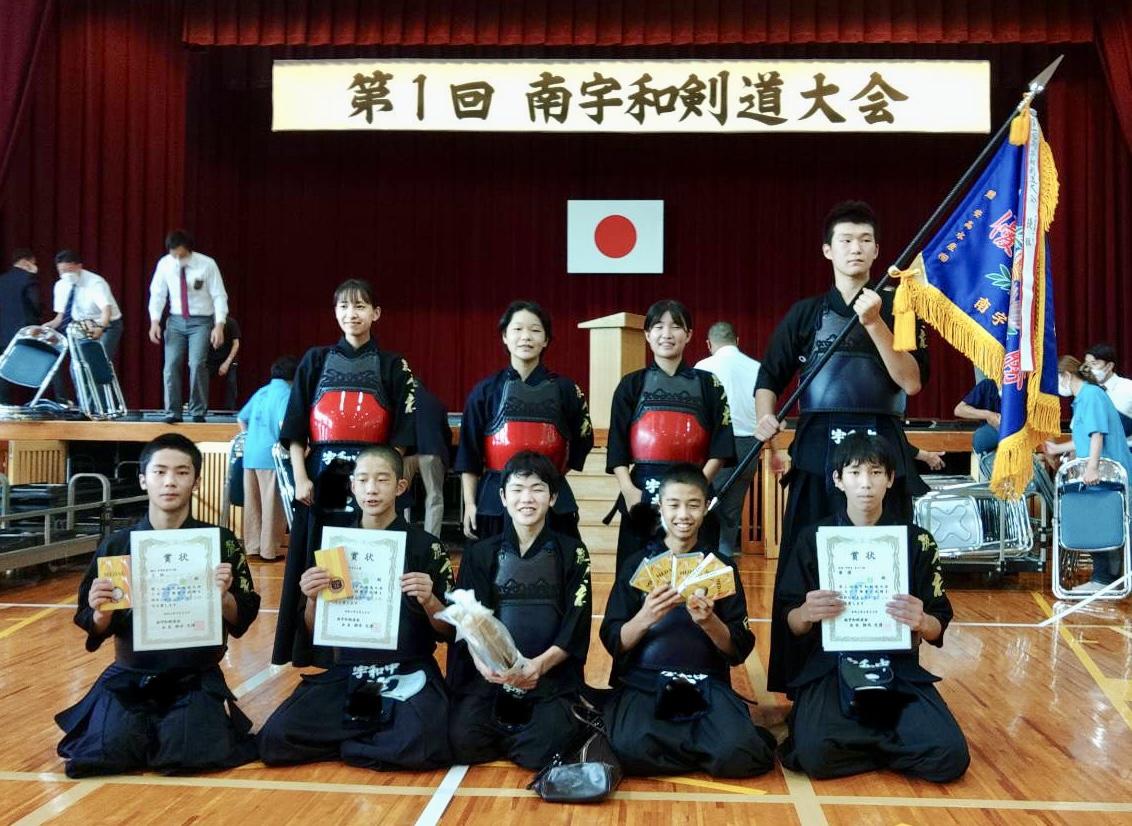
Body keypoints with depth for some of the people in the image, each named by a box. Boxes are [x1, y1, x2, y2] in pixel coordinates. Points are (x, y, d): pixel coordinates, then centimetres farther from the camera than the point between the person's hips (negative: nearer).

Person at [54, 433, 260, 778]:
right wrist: (101, 615, -19)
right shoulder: (116, 545, 0)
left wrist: (224, 596, -26)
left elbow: (241, 621, -6)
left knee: (185, 753, -25)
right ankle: (147, 725, 11)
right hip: (130, 676, 2)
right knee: (106, 752, -21)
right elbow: (96, 631, 3)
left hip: (196, 678, -2)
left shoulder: (220, 541, -4)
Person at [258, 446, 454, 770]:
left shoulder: (425, 546, -1)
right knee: (274, 740, -20)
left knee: (421, 744, -33)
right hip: (347, 672, 3)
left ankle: (347, 741, -4)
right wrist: (311, 600, -13)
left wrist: (429, 601, -21)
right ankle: (380, 735, 0)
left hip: (409, 673, -2)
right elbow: (311, 634, 8)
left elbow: (448, 631, -1)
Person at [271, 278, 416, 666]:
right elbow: (295, 428, 5)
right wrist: (301, 478, -4)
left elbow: (401, 434, 2)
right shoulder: (315, 361, 9)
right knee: (314, 570, 4)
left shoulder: (393, 366, 6)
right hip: (321, 479, 1)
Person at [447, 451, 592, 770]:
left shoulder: (572, 553, 6)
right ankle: (513, 730, 7)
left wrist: (540, 665, -20)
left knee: (540, 750, -28)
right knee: (462, 744, -22)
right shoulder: (480, 554, 9)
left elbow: (576, 627, -2)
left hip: (553, 674, -1)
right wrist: (482, 660, -23)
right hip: (490, 674, 2)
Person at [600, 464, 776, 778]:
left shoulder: (721, 565, 9)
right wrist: (645, 618, -18)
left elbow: (739, 651, 4)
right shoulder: (638, 563, 8)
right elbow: (613, 643, 2)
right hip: (642, 682, 1)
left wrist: (709, 622, -16)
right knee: (633, 749, -33)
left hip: (706, 685, 0)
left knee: (737, 753, -32)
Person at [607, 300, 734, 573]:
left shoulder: (708, 384, 10)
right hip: (642, 491, 0)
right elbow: (617, 445, 4)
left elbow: (720, 444, 4)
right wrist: (628, 490, -9)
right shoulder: (631, 385, 10)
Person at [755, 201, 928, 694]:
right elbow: (769, 380, 8)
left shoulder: (899, 308, 8)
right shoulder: (806, 313, 11)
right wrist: (765, 418, -12)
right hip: (818, 450, 1)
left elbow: (912, 381, -5)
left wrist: (874, 323, -14)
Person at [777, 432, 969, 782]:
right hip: (829, 666, -1)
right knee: (815, 755, -29)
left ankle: (853, 740, 0)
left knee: (950, 757, -23)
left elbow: (939, 625, 5)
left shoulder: (917, 541, 5)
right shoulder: (813, 538, 3)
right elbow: (790, 622, 3)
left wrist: (921, 622, -19)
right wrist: (806, 614, -21)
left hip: (898, 668, 2)